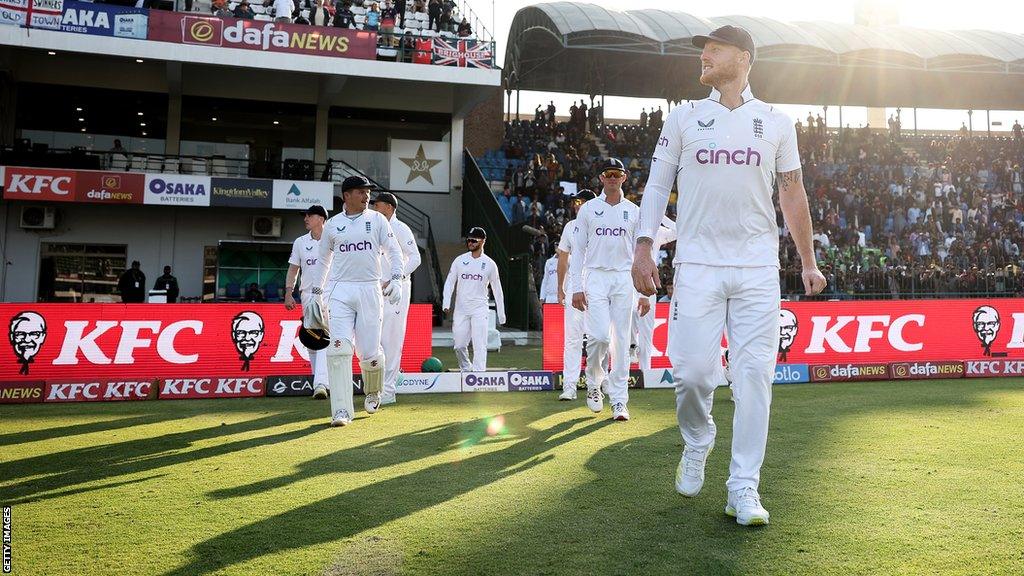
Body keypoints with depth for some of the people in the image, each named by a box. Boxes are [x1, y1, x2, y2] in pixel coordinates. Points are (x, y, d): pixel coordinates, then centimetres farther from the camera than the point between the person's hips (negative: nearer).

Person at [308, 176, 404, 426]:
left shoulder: (377, 220, 6)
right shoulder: (332, 224, 9)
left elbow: (394, 250, 3)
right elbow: (323, 260, 19)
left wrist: (396, 279, -13)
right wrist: (317, 293, 17)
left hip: (370, 290, 0)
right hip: (339, 291, 0)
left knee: (369, 352, -2)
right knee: (339, 349, -13)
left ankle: (373, 392, 30)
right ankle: (342, 411, -10)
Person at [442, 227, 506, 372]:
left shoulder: (490, 264, 3)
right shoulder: (460, 260, 6)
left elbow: (497, 289, 8)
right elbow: (449, 282, 6)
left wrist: (501, 314, 6)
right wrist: (446, 303, -9)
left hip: (479, 310, -2)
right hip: (461, 309, 2)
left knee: (479, 344, -11)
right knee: (459, 345, 3)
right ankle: (465, 369, 25)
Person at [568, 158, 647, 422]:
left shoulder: (633, 211, 10)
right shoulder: (588, 209, 7)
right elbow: (578, 250, 4)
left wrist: (645, 292, 2)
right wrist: (576, 288, -5)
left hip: (624, 279, 2)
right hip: (596, 278, -1)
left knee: (621, 340, 0)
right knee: (600, 335, -15)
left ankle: (619, 401, 4)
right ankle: (593, 383, 12)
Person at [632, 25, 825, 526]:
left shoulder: (776, 123, 12)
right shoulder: (683, 118, 11)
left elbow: (793, 194, 15)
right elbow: (657, 186, 8)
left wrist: (808, 263, 12)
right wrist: (643, 248, -3)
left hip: (758, 267, 1)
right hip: (698, 264, 0)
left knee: (755, 374, -4)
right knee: (692, 369, -7)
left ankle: (743, 489, 5)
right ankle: (696, 443, 25)